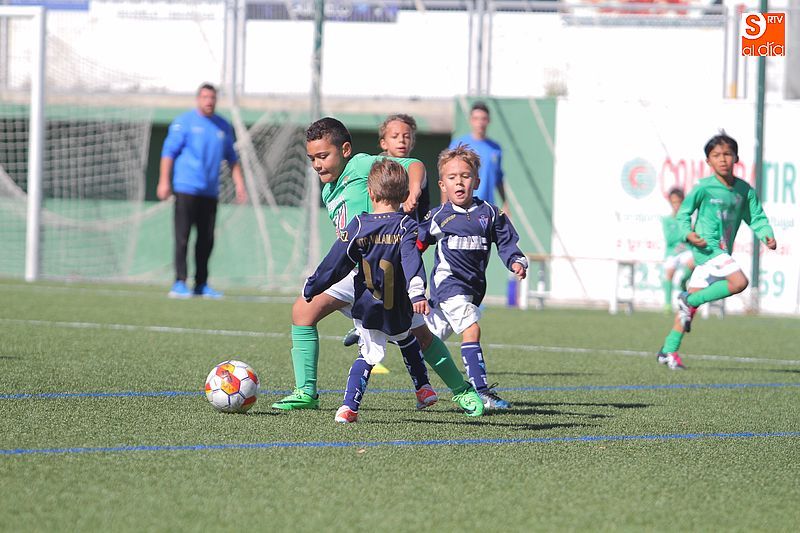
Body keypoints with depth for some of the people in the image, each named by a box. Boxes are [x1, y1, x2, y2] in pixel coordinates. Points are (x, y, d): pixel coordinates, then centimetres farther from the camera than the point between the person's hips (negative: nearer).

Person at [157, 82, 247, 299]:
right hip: (186, 189, -5)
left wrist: (239, 184, 12)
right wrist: (164, 181, -14)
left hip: (210, 192, 5)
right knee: (182, 237, -8)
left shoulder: (223, 126, 14)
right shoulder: (184, 122, -2)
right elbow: (169, 151, -5)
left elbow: (232, 158, 21)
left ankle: (201, 284, 13)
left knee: (207, 239, 6)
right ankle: (179, 283, -10)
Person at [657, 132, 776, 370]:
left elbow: (756, 216, 8)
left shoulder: (744, 190, 6)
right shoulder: (704, 188, -8)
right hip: (706, 246, -6)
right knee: (739, 281, -23)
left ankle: (669, 350, 14)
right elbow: (683, 212, -1)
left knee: (693, 300, 9)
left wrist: (767, 235, -11)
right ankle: (688, 300, -8)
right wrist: (688, 233, -19)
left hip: (722, 252, 6)